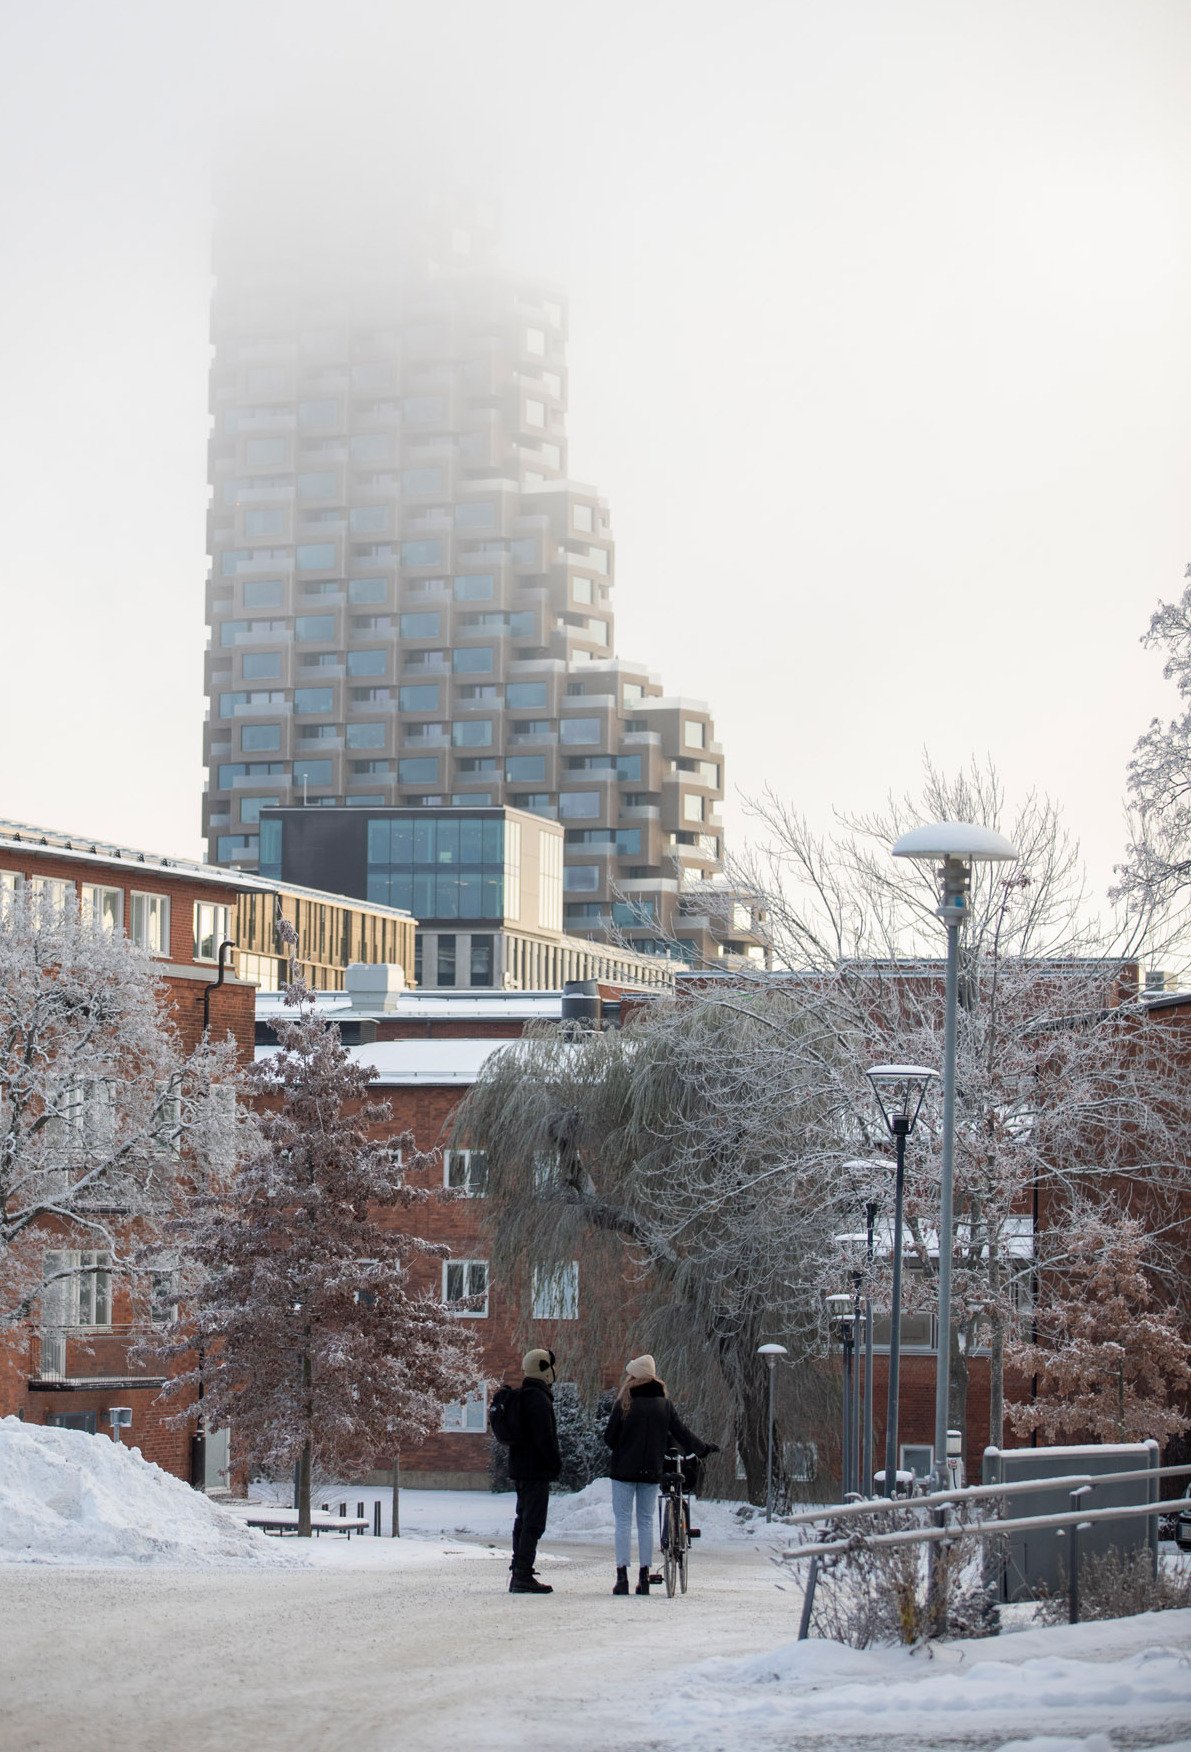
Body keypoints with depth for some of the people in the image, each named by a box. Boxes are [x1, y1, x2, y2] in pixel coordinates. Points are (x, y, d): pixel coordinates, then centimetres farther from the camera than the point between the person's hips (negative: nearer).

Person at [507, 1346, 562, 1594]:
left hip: (520, 1469, 10)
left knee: (523, 1521, 15)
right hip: (536, 1470, -10)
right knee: (533, 1524, -9)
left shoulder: (520, 1396, 16)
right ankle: (523, 1576, -11)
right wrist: (557, 1463, -11)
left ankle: (518, 1574, 19)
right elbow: (545, 1437, -21)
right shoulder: (538, 1398, -16)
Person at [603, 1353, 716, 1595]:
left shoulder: (625, 1402, -8)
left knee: (623, 1521, 1)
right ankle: (644, 1577, 8)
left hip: (624, 1469, -3)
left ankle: (622, 1576, -5)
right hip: (651, 1471, 3)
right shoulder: (664, 1402, 1)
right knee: (646, 1521, 11)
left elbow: (609, 1436, -5)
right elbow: (681, 1433, 6)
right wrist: (704, 1448, 22)